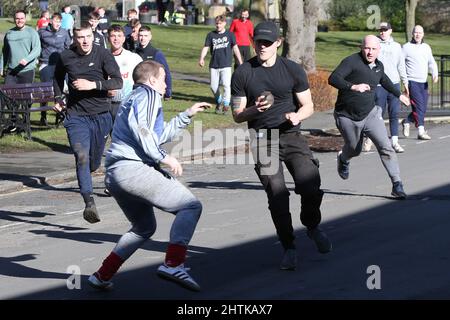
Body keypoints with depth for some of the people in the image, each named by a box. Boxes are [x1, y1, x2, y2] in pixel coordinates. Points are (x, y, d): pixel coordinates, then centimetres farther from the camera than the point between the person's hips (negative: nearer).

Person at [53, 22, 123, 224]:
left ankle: (84, 175, 49)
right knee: (82, 157, -19)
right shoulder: (65, 57, 0)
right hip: (76, 115, 0)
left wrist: (92, 84, -24)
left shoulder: (103, 55, -7)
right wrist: (58, 98, 9)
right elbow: (58, 77, 22)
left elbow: (118, 82, -14)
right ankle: (89, 203, -24)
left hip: (101, 115, 1)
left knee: (94, 163, 11)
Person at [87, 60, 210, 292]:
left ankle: (102, 276, 20)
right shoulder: (148, 94, 1)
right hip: (133, 168, -10)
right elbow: (140, 128, -17)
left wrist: (187, 114, 39)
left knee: (144, 227, 26)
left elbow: (159, 135, 40)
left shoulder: (132, 99, 31)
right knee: (190, 206, -9)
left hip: (113, 174, 10)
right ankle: (173, 264, -25)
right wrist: (163, 157, -13)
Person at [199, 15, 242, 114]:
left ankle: (226, 105, -7)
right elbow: (206, 47, 2)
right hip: (214, 65, 3)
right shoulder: (211, 35, 7)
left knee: (226, 84, -16)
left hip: (226, 65, -3)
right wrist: (202, 58, -16)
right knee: (213, 86, 4)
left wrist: (240, 62, -4)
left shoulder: (230, 35, 4)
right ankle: (218, 102, 28)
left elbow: (235, 48, 2)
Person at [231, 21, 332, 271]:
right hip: (262, 139, 0)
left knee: (311, 187, -14)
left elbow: (308, 106, 7)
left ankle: (313, 227, 17)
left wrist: (298, 116, -15)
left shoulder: (293, 70, 4)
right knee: (277, 196, -9)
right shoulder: (243, 74, 2)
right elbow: (238, 116, 4)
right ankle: (289, 249, 5)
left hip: (291, 135, 0)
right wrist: (255, 109, -18)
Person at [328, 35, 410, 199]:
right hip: (347, 116, -4)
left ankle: (397, 184, -11)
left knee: (386, 147, -13)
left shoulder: (379, 66, 5)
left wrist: (399, 94, 42)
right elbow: (333, 79, -31)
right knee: (354, 150, 17)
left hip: (370, 114, 4)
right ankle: (343, 159, 55)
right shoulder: (352, 61, -17)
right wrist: (353, 87, -45)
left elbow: (384, 80, 29)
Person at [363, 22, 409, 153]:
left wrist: (405, 83, 16)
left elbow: (401, 66, 19)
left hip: (394, 84, 3)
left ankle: (395, 142, 3)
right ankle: (369, 138, 16)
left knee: (394, 114, 0)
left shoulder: (396, 46, 13)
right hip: (378, 85, -3)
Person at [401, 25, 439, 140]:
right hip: (412, 81, -6)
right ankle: (421, 131, -13)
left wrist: (435, 74, -7)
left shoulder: (427, 47, 15)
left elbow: (431, 62, 12)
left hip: (423, 82, 6)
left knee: (423, 108, 6)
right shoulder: (406, 47, -1)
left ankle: (406, 121, 28)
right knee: (419, 106, -14)